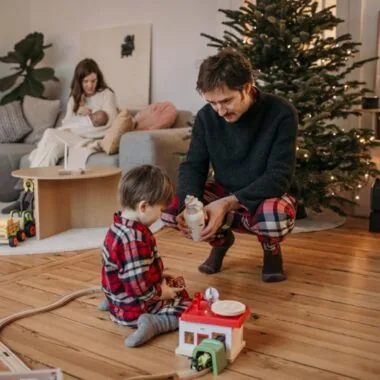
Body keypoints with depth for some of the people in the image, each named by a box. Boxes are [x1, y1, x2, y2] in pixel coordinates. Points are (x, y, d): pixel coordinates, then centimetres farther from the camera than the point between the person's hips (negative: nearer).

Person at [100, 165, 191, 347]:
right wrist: (161, 293, -14)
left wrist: (161, 281, 10)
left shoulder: (121, 225, 2)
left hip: (124, 300, 9)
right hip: (134, 309, -9)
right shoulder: (134, 239, -31)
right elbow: (138, 285, -30)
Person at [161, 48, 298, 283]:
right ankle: (220, 239, 10)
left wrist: (229, 203, -36)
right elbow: (193, 165, -8)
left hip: (266, 198, -3)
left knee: (276, 216, -40)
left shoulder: (281, 114, -20)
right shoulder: (206, 116, -8)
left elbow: (279, 177, -25)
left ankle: (271, 248, 1)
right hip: (223, 196, 4)